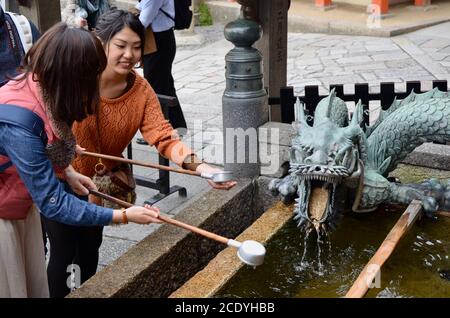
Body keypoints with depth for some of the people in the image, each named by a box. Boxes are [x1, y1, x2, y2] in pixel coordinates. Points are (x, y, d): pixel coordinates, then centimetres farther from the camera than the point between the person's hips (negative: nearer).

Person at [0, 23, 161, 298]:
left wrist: (67, 172, -1)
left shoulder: (40, 87, -11)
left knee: (35, 285, 15)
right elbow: (52, 203, -30)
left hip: (23, 206, 8)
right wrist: (123, 216, -25)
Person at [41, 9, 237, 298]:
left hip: (100, 182, 5)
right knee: (64, 251, 0)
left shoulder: (141, 90, -14)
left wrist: (199, 166, -40)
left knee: (90, 247, 20)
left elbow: (164, 136, -24)